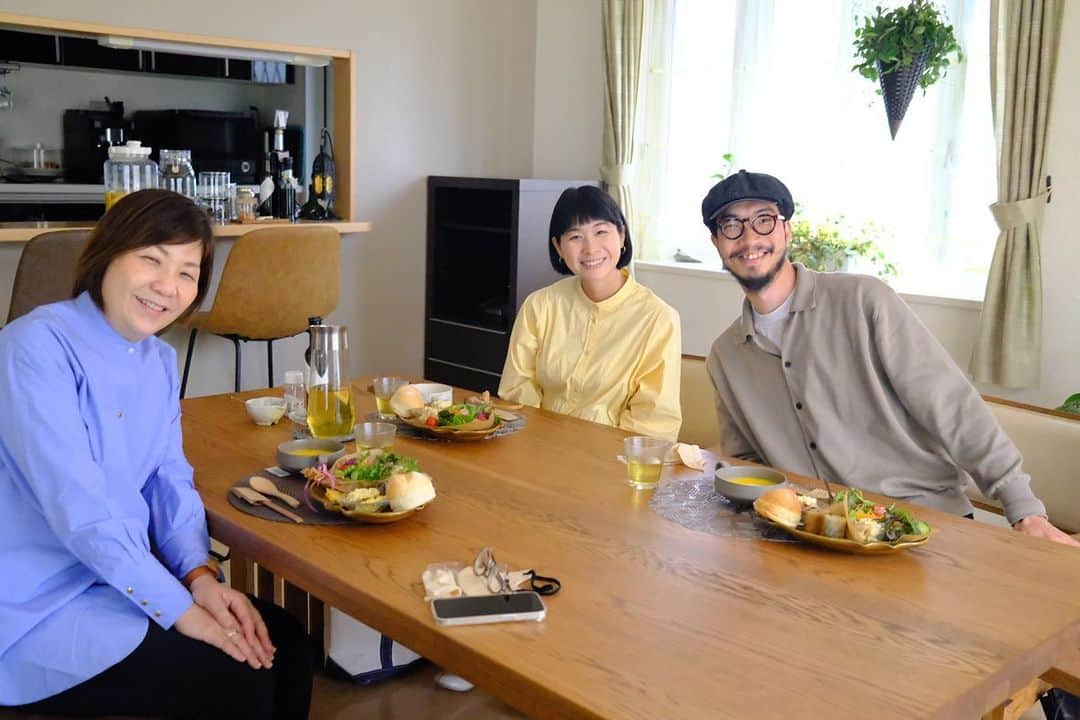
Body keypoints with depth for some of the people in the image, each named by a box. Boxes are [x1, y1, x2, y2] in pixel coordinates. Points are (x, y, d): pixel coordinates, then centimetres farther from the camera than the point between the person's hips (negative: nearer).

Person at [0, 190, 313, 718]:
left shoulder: (160, 362, 7)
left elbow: (171, 484, 5)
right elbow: (77, 506, -25)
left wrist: (200, 575, -13)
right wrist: (179, 609, -24)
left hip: (120, 581, 8)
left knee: (283, 644, -1)